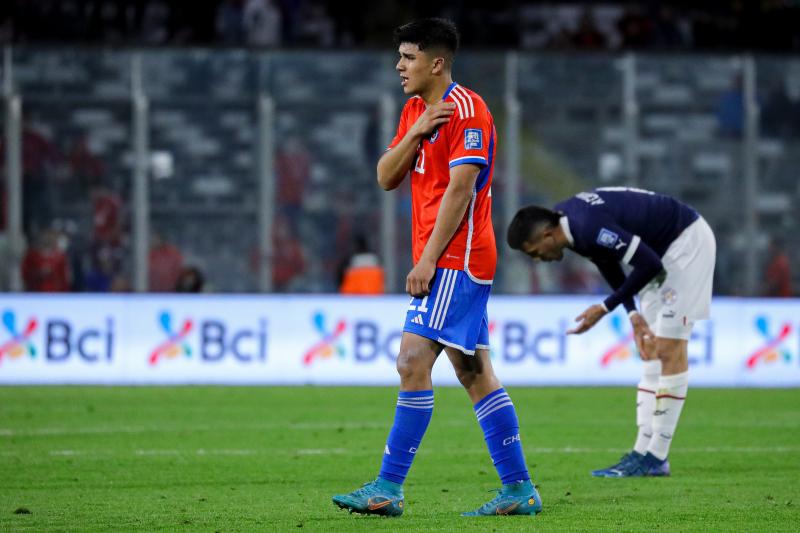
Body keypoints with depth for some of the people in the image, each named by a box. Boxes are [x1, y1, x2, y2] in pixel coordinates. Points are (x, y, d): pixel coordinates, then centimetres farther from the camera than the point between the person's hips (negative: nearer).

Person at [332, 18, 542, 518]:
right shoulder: (415, 110, 17)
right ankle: (519, 490, 10)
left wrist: (428, 259, -19)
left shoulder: (466, 110, -11)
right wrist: (416, 134, -5)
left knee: (414, 362, -15)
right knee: (476, 373, 8)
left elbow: (459, 189, -17)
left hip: (456, 258, -10)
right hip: (447, 264, 10)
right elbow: (386, 178, 12)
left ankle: (388, 488, -17)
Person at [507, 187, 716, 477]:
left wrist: (606, 308, -19)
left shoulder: (590, 229, -32)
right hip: (660, 248, 10)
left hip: (687, 241, -10)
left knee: (670, 349, -9)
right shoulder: (564, 218, -3)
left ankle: (656, 458, -7)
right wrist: (633, 313, 1)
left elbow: (650, 265, -28)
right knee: (651, 351, 7)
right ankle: (643, 452, 8)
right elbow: (608, 262, 11)